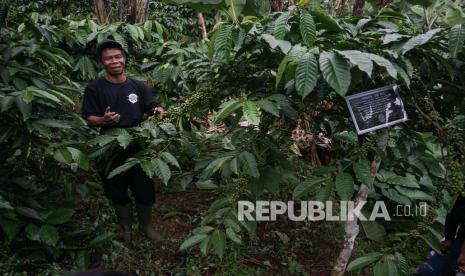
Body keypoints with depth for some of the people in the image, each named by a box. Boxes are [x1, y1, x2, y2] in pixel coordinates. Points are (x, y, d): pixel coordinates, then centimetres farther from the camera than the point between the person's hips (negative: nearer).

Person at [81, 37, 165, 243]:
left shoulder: (138, 86, 3)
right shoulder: (94, 89, -3)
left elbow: (154, 108, 1)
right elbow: (89, 118, -4)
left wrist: (158, 111, -22)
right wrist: (104, 120, -24)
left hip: (139, 147, 1)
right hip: (111, 150, -1)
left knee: (145, 190, 9)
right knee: (118, 193, 13)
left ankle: (146, 226, 34)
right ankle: (126, 228, 36)